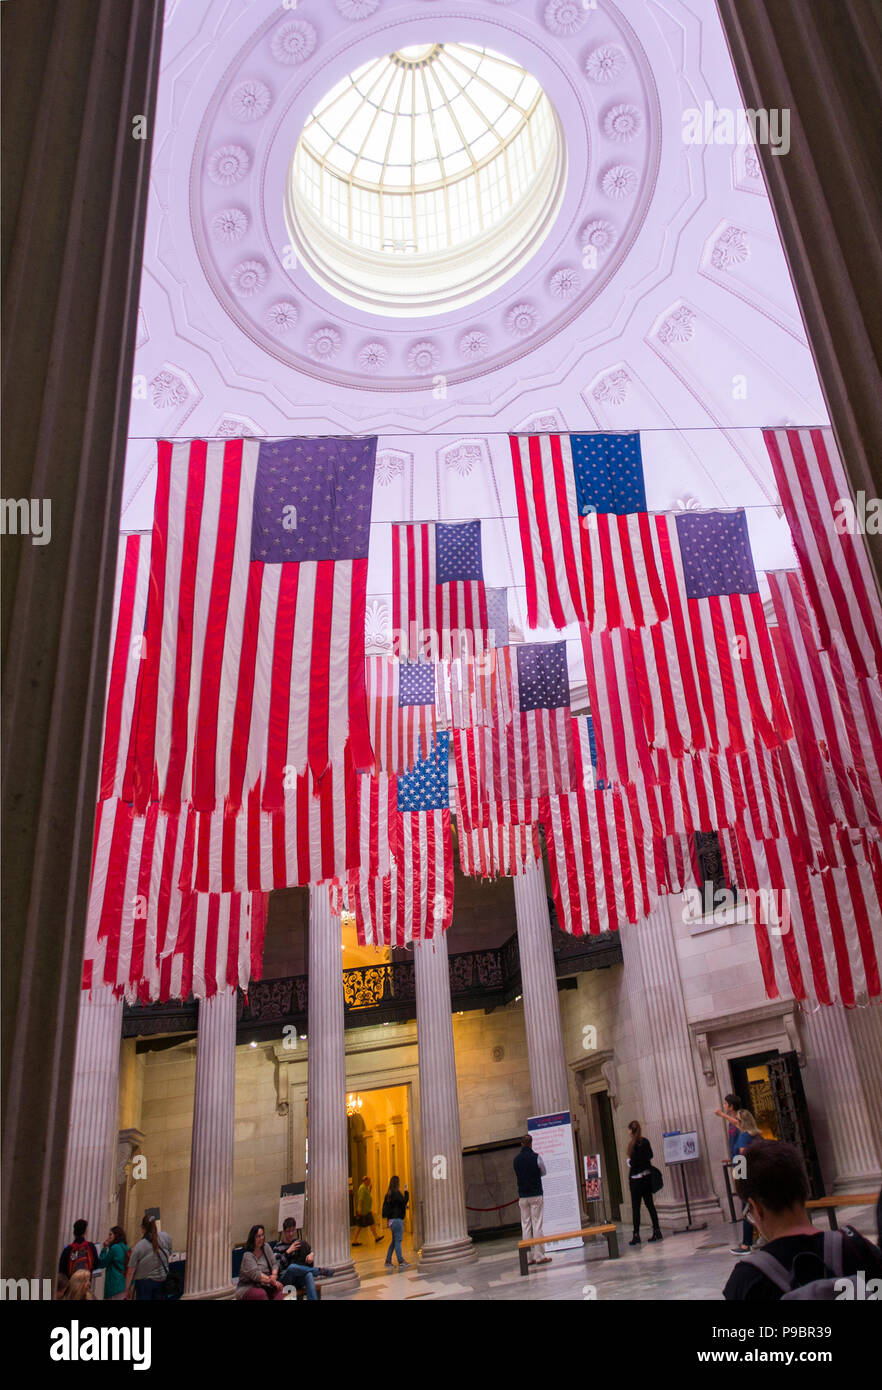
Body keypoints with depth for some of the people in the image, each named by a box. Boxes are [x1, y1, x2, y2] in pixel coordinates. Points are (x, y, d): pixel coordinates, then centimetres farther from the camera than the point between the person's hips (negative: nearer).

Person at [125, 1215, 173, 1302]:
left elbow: (131, 1271, -10)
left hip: (144, 1282, -3)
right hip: (162, 1281, 3)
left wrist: (127, 1289, 0)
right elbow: (169, 1254, 10)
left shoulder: (138, 1247, -13)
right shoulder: (166, 1237, -6)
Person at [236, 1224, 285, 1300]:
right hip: (248, 1287, -5)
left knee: (279, 1290, -27)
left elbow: (274, 1264, 4)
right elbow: (255, 1274, -22)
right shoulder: (248, 1255, -12)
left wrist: (274, 1275, -17)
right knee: (261, 1293, -38)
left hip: (265, 1286, 5)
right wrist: (271, 1280, -25)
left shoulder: (266, 1247, 8)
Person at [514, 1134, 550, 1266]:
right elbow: (543, 1172, 5)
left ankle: (529, 1257, 7)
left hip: (522, 1196, 3)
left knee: (525, 1225, 5)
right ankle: (539, 1255, -1)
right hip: (536, 1195, -3)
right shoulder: (536, 1157, -9)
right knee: (537, 1224, -1)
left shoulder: (516, 1159, 2)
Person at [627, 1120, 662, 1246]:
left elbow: (633, 1162, -18)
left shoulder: (633, 1144, -15)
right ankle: (657, 1231, 13)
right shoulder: (646, 1142, 5)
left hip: (636, 1178, -7)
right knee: (650, 1204, 12)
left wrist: (629, 1162, 1)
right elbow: (650, 1157, 13)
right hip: (647, 1175, 7)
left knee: (636, 1207, -1)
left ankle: (636, 1235, 0)